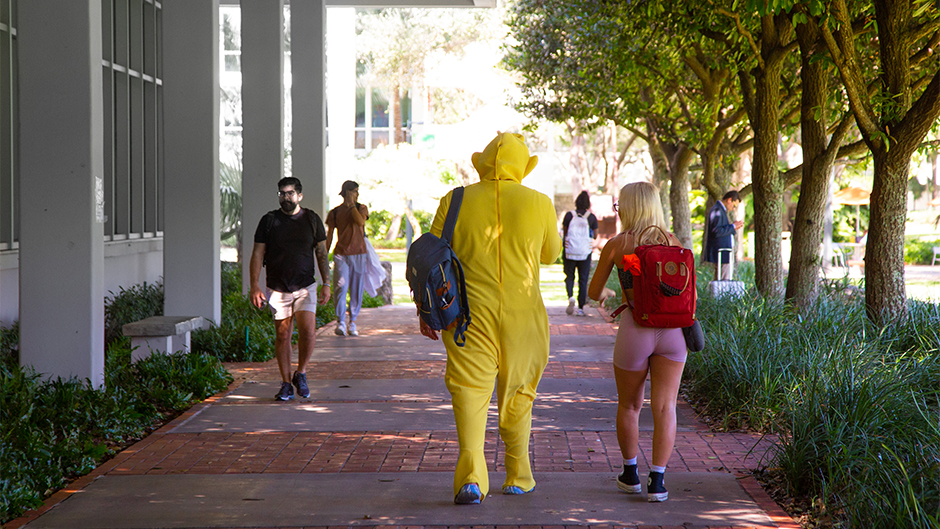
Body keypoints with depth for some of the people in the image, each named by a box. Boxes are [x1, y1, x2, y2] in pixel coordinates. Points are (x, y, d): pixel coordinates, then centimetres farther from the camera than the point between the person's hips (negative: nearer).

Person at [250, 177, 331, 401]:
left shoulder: (312, 220, 4)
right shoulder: (269, 221, 1)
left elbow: (321, 254, 10)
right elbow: (257, 255, 1)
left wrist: (326, 283, 5)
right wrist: (254, 286, -8)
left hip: (305, 286, 0)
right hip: (277, 288, 0)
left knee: (308, 332, -14)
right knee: (282, 335, 3)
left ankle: (300, 374, 8)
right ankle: (286, 384, 14)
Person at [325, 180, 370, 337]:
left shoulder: (361, 208, 10)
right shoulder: (335, 212, 8)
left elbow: (360, 221, -13)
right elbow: (329, 235, 10)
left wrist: (352, 205, -6)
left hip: (359, 254, 1)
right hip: (341, 254, -1)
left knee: (357, 289, 2)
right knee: (341, 287, -13)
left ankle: (353, 322, 12)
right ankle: (340, 322, -9)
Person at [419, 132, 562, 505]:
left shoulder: (455, 202, 0)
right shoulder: (539, 204, -1)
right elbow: (550, 254, 15)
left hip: (470, 314, -1)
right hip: (523, 316, 1)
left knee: (470, 390, -1)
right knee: (517, 393, 15)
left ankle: (471, 472, -19)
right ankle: (518, 475, 24)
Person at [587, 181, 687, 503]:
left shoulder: (615, 245, 0)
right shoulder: (673, 242, 6)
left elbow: (593, 293, 10)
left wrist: (609, 295, 32)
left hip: (635, 331, -1)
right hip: (671, 330, 2)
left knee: (629, 405, 17)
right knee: (664, 407, 2)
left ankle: (630, 475, 29)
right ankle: (656, 481, -5)